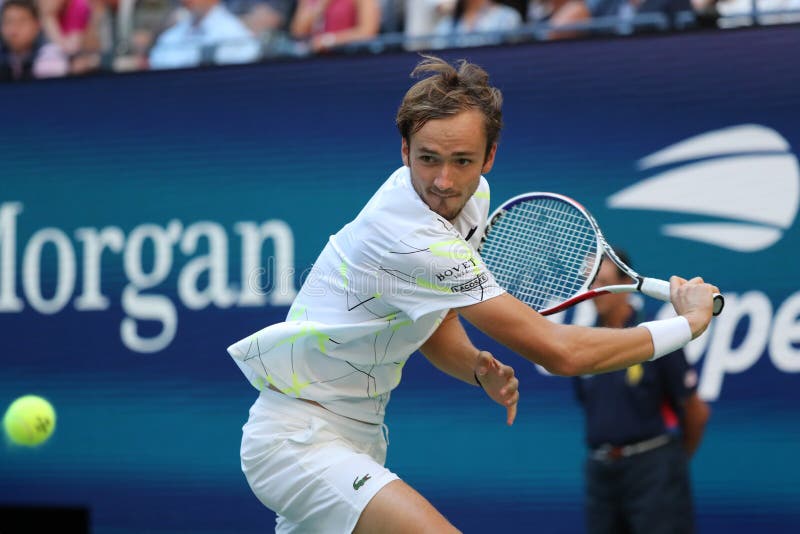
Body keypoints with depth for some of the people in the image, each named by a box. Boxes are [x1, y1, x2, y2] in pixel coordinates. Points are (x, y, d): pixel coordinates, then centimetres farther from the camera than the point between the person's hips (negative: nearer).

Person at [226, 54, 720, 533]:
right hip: (300, 440, -10)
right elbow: (558, 351, -25)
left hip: (358, 436, 10)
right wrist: (687, 323, -15)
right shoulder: (413, 240, -27)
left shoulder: (473, 196, 3)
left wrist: (479, 369, -7)